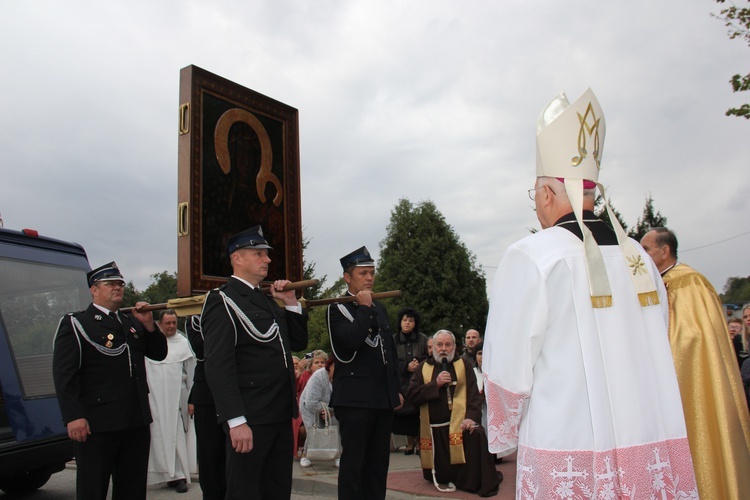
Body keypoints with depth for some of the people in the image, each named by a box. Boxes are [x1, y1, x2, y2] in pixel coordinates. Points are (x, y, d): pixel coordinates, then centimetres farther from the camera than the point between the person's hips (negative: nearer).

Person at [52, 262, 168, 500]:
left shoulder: (132, 323, 16)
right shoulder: (75, 324, -4)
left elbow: (159, 354, 14)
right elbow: (63, 374, -12)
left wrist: (149, 325, -2)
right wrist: (73, 417, -19)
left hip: (137, 422, 6)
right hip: (95, 424, -6)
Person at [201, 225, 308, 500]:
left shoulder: (266, 300, 15)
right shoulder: (223, 301, -11)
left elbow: (298, 342, 16)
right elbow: (218, 366, -19)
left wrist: (291, 303, 5)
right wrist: (236, 421, -24)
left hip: (281, 416, 8)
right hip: (249, 419, -8)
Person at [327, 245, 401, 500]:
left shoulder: (379, 308, 16)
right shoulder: (337, 309, -4)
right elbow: (352, 340, -23)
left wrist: (396, 389, 18)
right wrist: (364, 307, -14)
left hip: (383, 397, 7)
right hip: (355, 398, -6)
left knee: (379, 462, 13)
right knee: (353, 462, 0)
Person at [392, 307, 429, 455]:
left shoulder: (423, 339, 1)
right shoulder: (393, 340, 2)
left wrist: (419, 365, -16)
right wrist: (406, 367, -12)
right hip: (401, 383, 1)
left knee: (418, 414, -3)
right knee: (405, 415, 3)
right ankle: (410, 443, 18)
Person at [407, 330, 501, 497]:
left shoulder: (463, 365, 6)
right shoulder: (423, 367, 8)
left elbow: (474, 394, -5)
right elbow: (411, 395, -4)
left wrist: (471, 417, -22)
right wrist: (436, 384, -14)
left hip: (458, 423, -2)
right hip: (433, 428, 2)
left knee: (477, 434, -34)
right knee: (437, 475, 7)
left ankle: (483, 484, -14)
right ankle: (444, 479, 44)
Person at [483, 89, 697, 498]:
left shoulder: (529, 258, -13)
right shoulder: (639, 257, 5)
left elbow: (507, 369, -13)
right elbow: (656, 358, 9)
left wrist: (504, 440, 3)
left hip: (570, 462, -5)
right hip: (658, 455, 6)